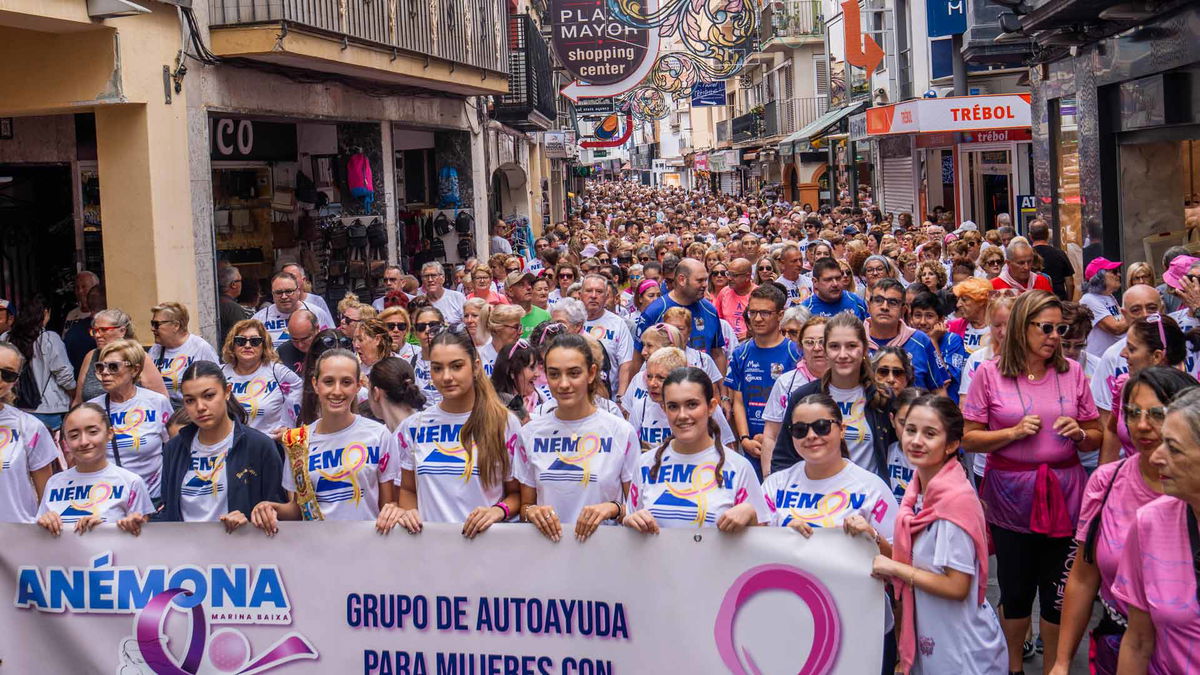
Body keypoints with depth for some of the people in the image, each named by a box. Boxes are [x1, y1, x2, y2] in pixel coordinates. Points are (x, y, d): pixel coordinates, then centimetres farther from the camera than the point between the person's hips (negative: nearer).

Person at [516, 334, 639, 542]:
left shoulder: (622, 432, 1)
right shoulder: (530, 433, 7)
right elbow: (525, 505, 13)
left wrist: (613, 508, -12)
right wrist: (531, 512, -7)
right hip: (547, 543, 2)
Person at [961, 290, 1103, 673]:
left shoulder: (1072, 372, 2)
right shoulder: (990, 374, -4)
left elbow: (1096, 438, 9)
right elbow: (969, 440, -4)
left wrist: (1079, 434, -13)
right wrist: (1014, 432, -17)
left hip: (1063, 495, 2)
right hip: (1011, 495, -1)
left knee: (1058, 591, 8)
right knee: (1015, 588, 10)